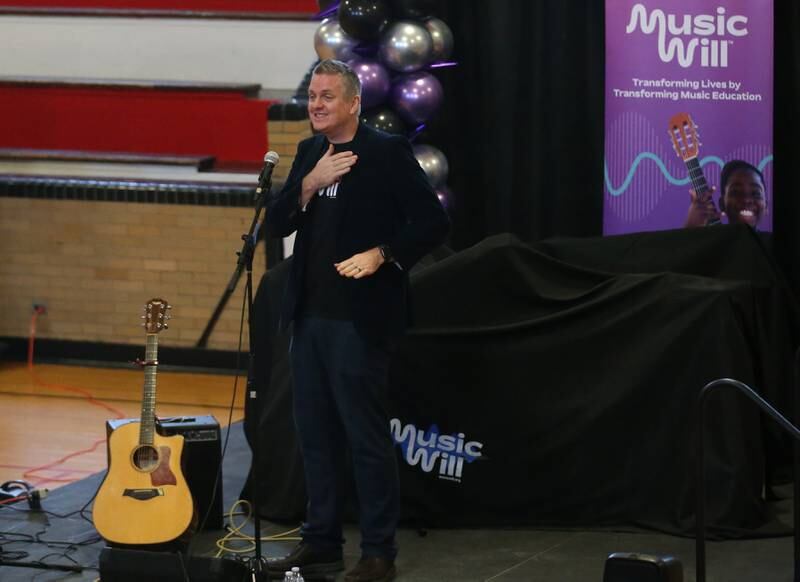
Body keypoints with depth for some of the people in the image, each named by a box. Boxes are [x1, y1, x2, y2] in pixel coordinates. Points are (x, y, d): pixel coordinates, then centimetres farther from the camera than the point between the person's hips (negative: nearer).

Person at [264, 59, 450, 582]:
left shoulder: (387, 151, -8)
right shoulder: (309, 153, 13)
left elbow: (433, 222, -10)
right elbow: (277, 224, 7)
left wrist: (382, 253, -21)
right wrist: (310, 182, -8)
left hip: (359, 319, -7)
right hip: (310, 316, 7)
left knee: (367, 436, -3)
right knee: (316, 435, 12)